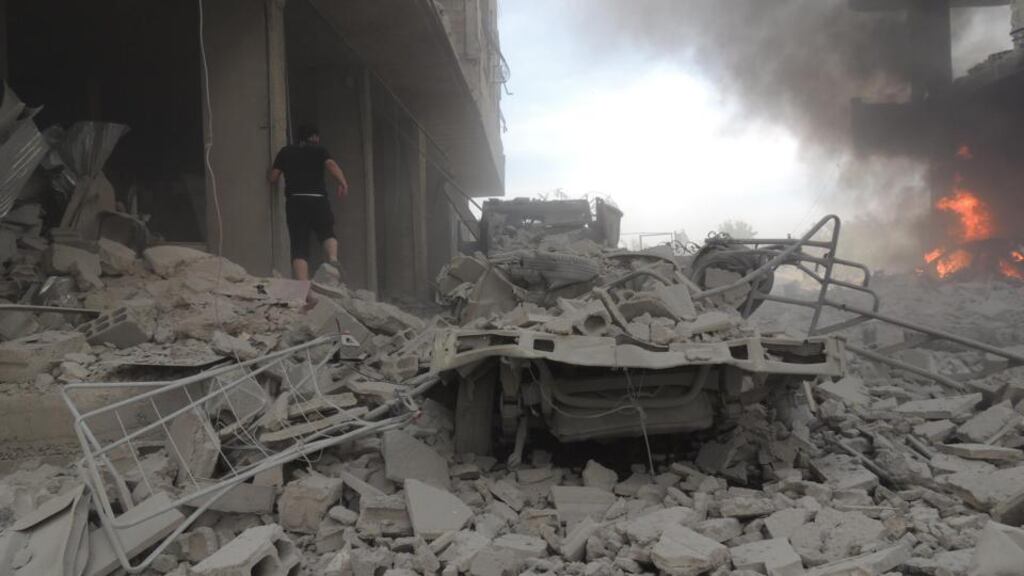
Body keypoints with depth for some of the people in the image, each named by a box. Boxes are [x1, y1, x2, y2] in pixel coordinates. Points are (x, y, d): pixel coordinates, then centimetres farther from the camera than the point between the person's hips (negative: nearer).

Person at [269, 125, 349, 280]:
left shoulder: (285, 152, 19)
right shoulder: (319, 150, 13)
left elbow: (273, 178, 14)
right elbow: (331, 164, -8)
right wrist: (343, 182, -19)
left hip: (294, 200, 1)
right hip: (317, 198, -1)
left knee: (299, 248, -1)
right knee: (327, 234, 18)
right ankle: (333, 258, -14)